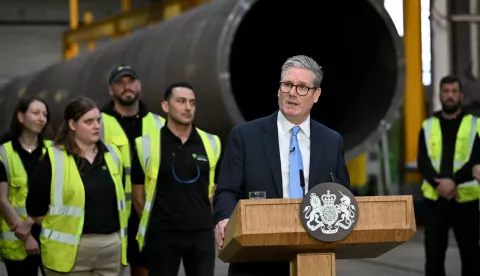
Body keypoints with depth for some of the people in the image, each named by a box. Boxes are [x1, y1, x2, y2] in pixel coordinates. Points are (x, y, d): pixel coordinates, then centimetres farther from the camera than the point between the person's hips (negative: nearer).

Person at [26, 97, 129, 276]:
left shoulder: (112, 155, 9)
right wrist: (62, 229, 3)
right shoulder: (55, 159, -7)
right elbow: (35, 207, -4)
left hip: (111, 246, 5)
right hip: (70, 248, -4)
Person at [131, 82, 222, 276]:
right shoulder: (147, 145, -2)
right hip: (161, 235, -2)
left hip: (202, 234, 2)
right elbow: (138, 196, 5)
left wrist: (204, 219, 10)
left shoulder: (211, 144, 5)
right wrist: (154, 223, 8)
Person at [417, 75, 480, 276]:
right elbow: (423, 161, 1)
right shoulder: (428, 126, 11)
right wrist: (439, 184, -16)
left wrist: (454, 181, -20)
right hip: (434, 198, 2)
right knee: (434, 254, 1)